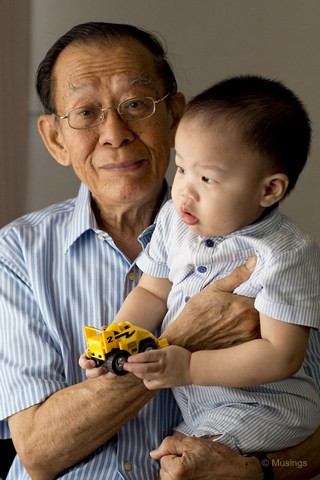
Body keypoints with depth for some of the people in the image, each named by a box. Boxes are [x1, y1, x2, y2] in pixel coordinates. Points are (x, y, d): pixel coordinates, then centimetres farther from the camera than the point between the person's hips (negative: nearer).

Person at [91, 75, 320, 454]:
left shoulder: (284, 256, -21)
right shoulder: (174, 221, 0)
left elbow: (281, 355, -24)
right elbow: (152, 294, 11)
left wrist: (190, 368, -28)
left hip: (261, 406, -8)